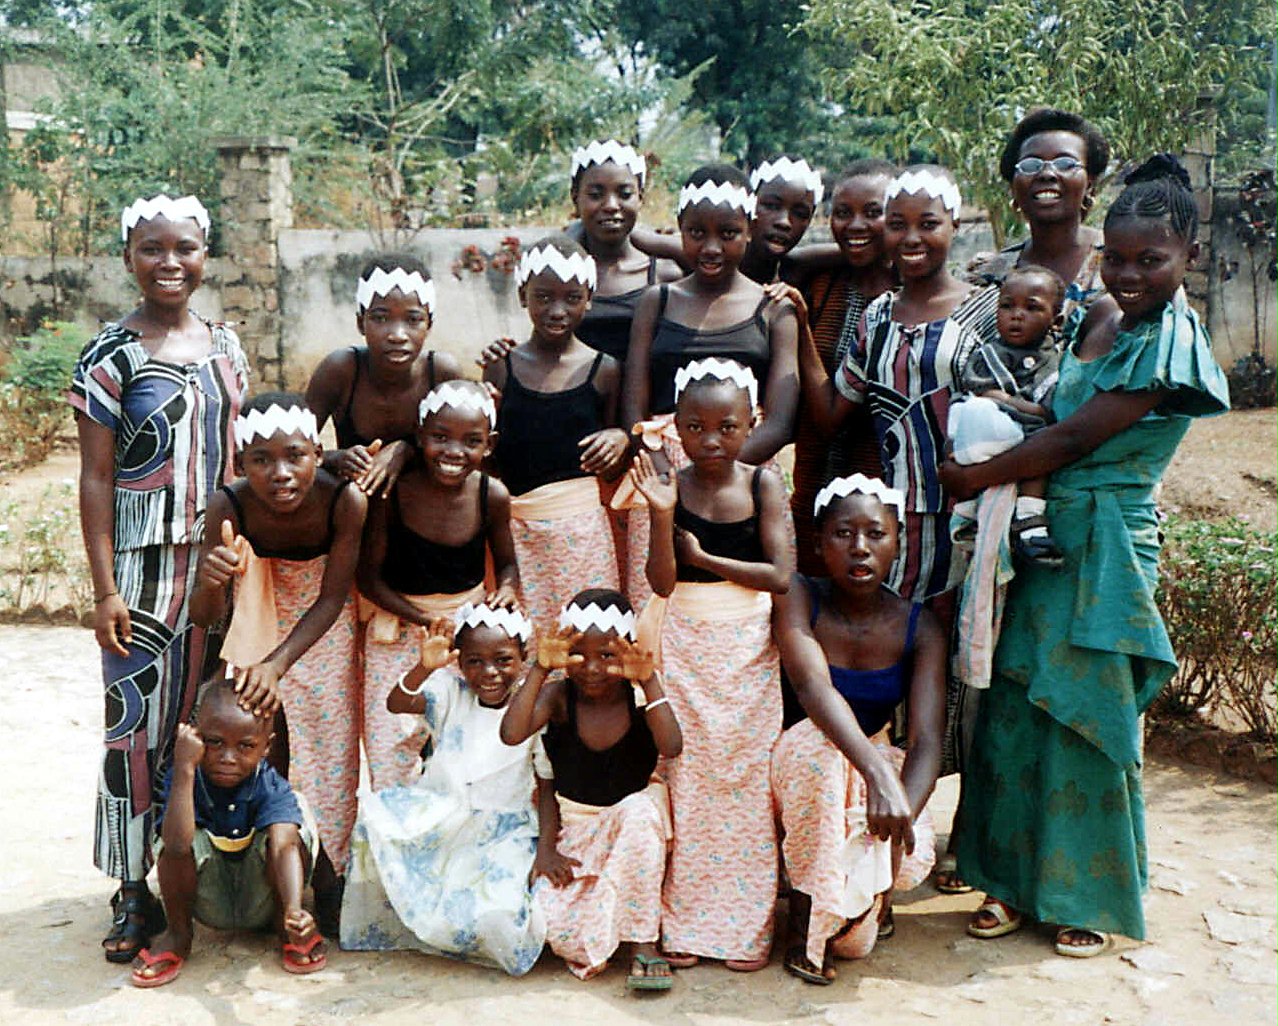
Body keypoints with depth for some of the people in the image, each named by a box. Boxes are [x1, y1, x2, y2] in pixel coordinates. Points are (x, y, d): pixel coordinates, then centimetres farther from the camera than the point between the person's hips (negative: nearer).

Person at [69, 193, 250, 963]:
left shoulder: (225, 345, 8)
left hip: (219, 559, 5)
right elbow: (96, 480, -8)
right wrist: (105, 589, -12)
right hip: (145, 565, -4)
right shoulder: (112, 356, -7)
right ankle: (135, 891, 12)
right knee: (137, 721, 0)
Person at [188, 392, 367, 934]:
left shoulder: (345, 501, -35)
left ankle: (327, 886, 12)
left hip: (323, 625, -1)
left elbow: (331, 600, -25)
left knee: (331, 744, -1)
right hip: (259, 614, 1)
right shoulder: (228, 506, -31)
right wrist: (210, 583, -49)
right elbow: (205, 617, -26)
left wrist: (278, 663, -36)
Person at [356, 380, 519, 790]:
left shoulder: (492, 496, -10)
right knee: (391, 746, -1)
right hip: (400, 629, -2)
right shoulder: (392, 493, -17)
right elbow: (369, 577, -10)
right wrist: (429, 621, -18)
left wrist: (506, 592, -16)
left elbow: (506, 563, 7)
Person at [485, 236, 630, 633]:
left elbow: (610, 472, 10)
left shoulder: (604, 370, 3)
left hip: (582, 525, 0)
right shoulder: (501, 368, 3)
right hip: (517, 528, 0)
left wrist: (621, 440, -10)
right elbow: (486, 459, 6)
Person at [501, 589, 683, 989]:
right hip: (570, 831, 0)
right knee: (555, 926, -27)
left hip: (631, 831, 0)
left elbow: (672, 747, -30)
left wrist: (649, 681, -33)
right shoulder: (558, 696, -8)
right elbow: (511, 734, -28)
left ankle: (643, 945, -25)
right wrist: (540, 669, -31)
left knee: (641, 808, -39)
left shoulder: (641, 698, -9)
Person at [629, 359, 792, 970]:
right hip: (685, 645, 1)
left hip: (748, 647, -1)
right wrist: (661, 514, -21)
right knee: (686, 777, 4)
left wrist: (702, 557, -9)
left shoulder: (764, 485, -4)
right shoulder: (671, 486, -2)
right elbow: (661, 582, -9)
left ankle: (747, 927, 14)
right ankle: (686, 925, 15)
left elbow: (781, 576, -11)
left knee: (746, 780, 3)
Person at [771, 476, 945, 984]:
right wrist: (876, 773, -52)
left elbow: (928, 742, -19)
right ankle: (806, 913, -19)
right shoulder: (798, 598, -17)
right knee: (816, 745, -38)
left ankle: (871, 889, 11)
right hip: (802, 763, -2)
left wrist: (903, 814, -41)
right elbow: (814, 688, -35)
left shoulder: (919, 628, -9)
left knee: (910, 862, -29)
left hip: (879, 763, 2)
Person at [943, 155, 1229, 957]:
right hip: (1046, 534, 7)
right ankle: (1020, 879, 24)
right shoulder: (1102, 317, 9)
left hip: (1105, 547, -7)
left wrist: (972, 478, -10)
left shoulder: (1173, 342, -14)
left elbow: (1073, 440, -17)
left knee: (1088, 720, 2)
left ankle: (1095, 898, 20)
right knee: (1016, 710, 9)